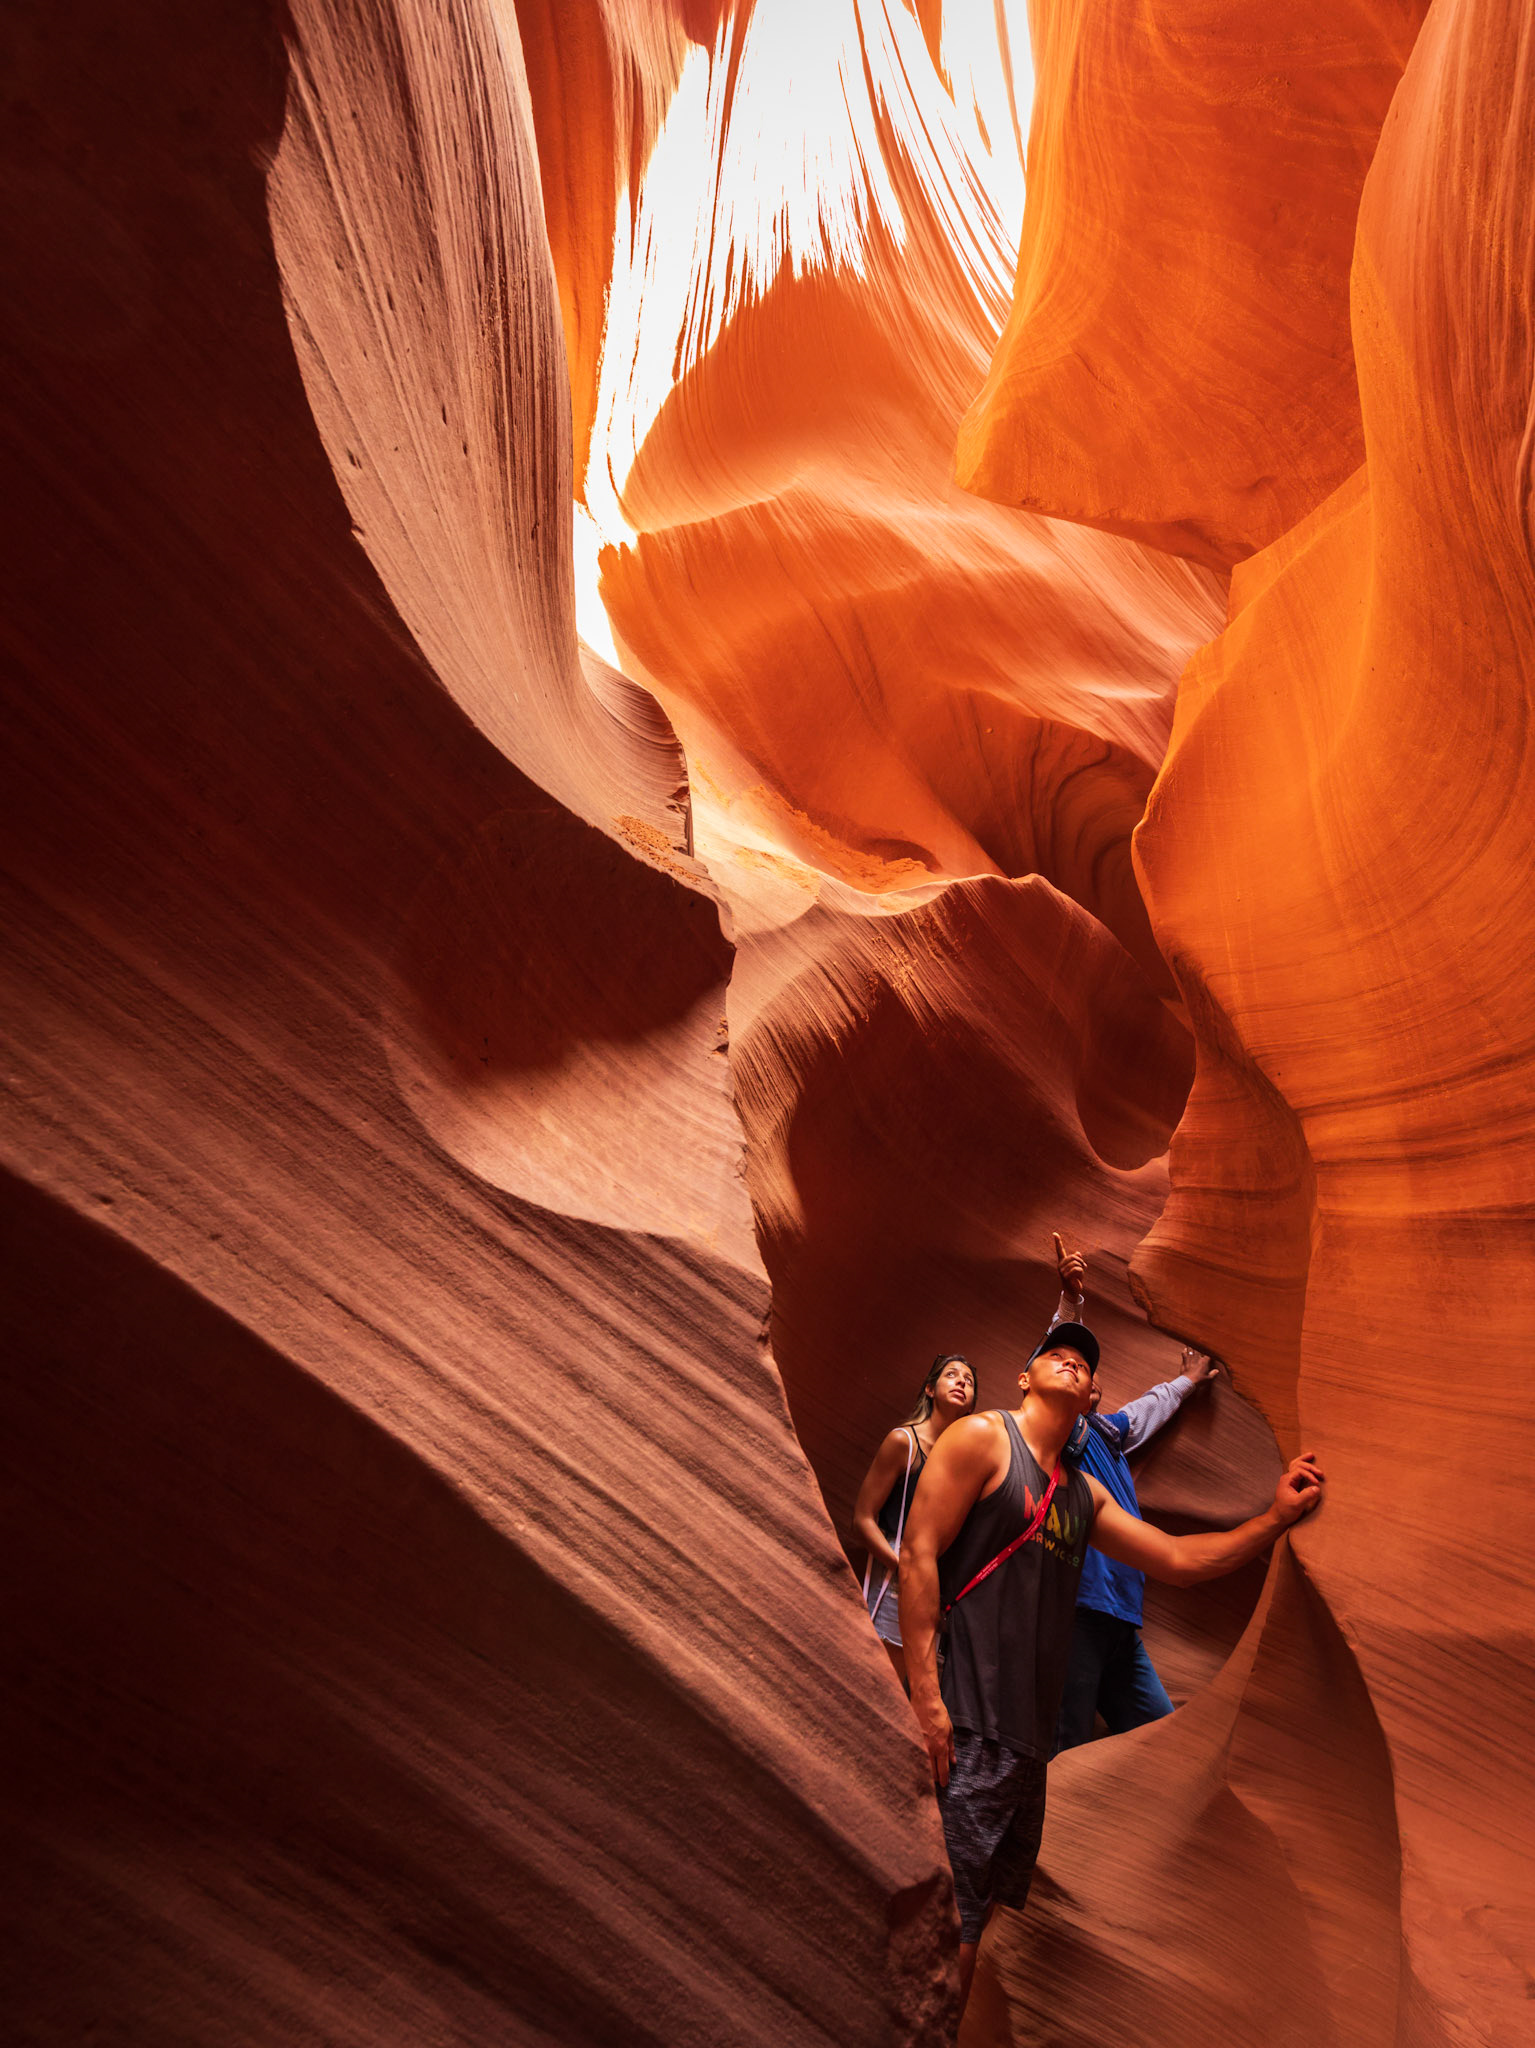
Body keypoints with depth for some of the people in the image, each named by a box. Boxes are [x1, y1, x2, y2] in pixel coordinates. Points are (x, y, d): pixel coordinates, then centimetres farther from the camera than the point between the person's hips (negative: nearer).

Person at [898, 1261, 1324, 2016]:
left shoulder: (1086, 1493, 18)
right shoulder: (982, 1437, -4)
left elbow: (1178, 1561, 20)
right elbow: (918, 1553, -12)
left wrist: (1276, 1517, 10)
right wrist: (923, 1694, -19)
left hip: (1031, 1736, 8)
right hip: (965, 1726, -8)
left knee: (998, 1914, 15)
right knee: (946, 1923, -9)